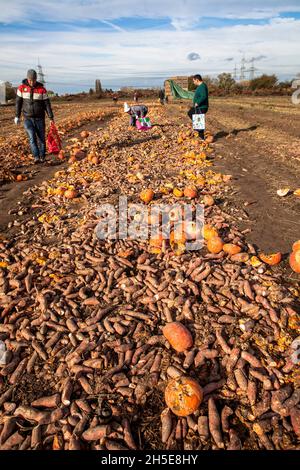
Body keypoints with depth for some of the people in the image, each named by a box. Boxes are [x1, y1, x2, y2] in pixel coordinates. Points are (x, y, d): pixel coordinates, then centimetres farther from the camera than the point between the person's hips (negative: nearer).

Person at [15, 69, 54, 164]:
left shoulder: (42, 89, -4)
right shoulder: (22, 88, -2)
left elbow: (47, 104, -3)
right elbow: (18, 102, 4)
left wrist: (51, 117, -9)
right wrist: (17, 116, 3)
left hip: (40, 118, 0)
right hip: (28, 118, 0)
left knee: (41, 138, 4)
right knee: (32, 137, -15)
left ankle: (42, 157, 17)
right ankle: (36, 157, -18)